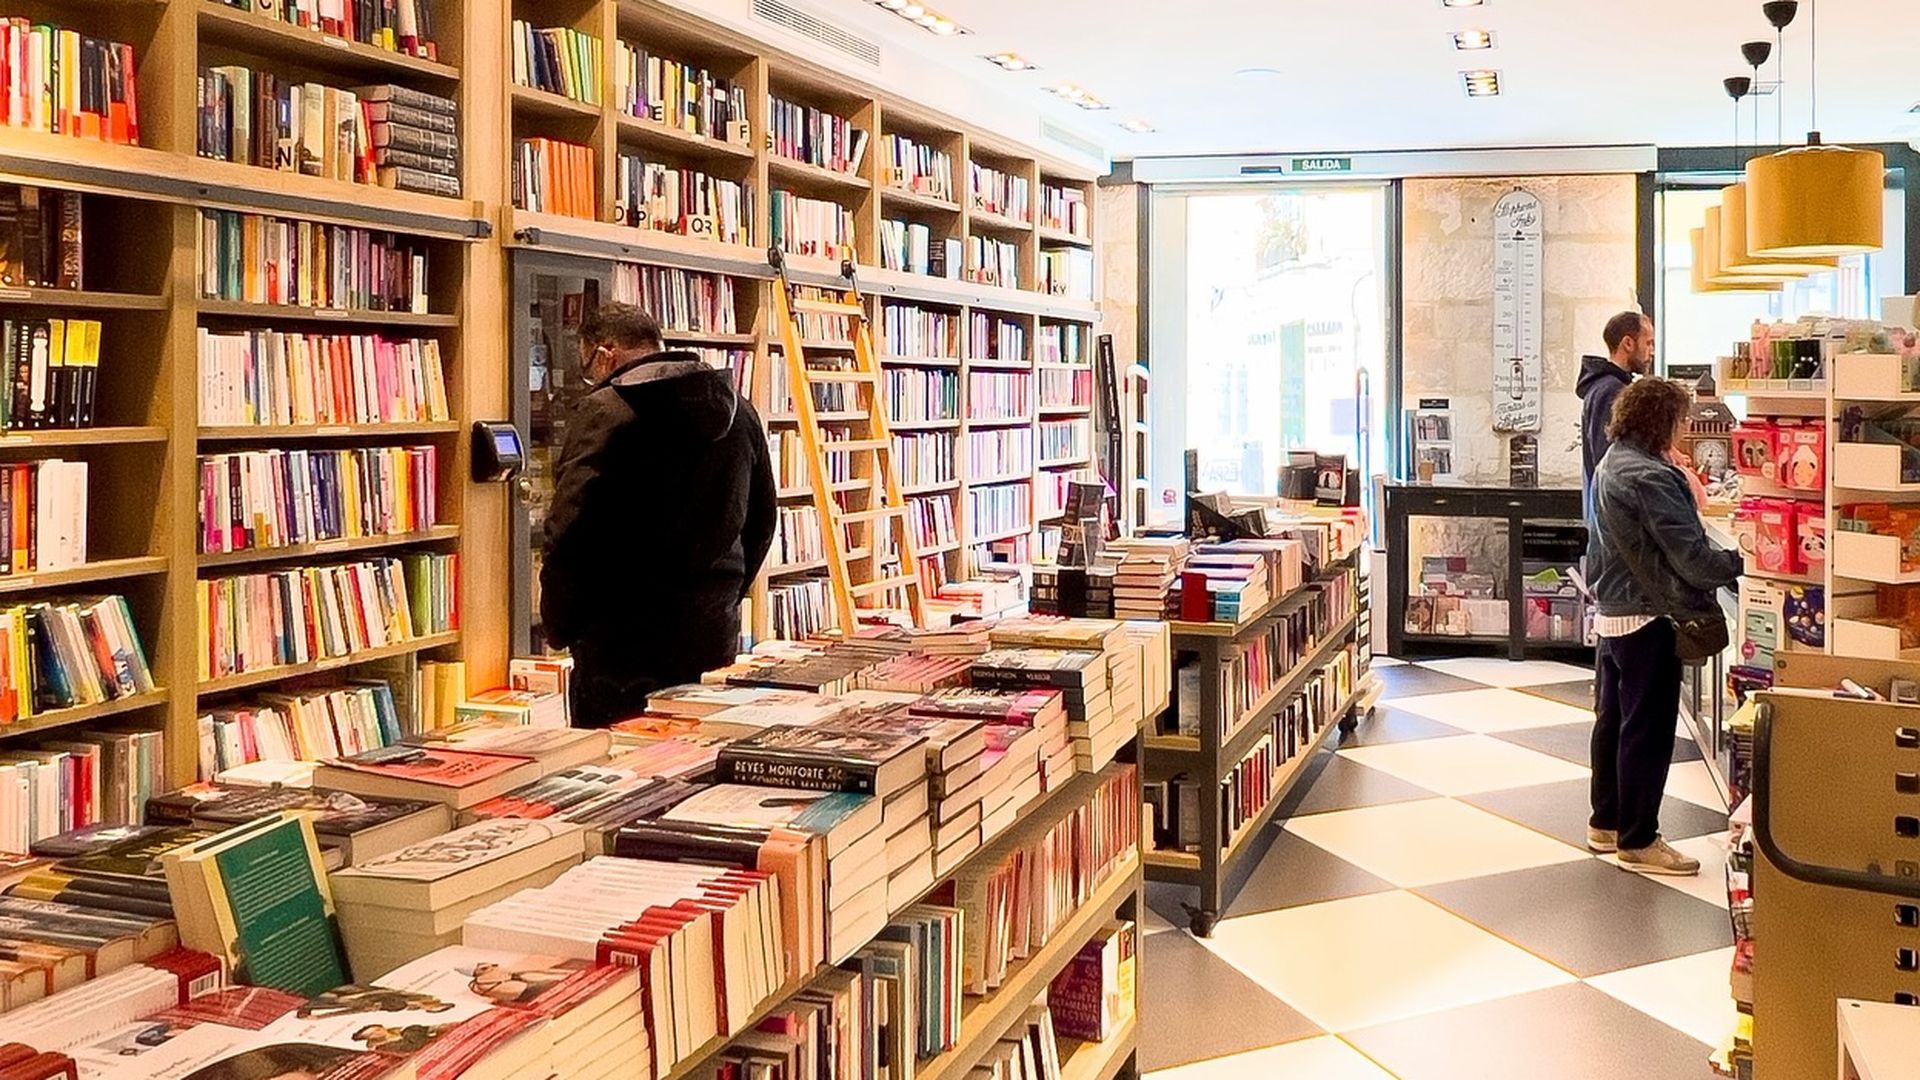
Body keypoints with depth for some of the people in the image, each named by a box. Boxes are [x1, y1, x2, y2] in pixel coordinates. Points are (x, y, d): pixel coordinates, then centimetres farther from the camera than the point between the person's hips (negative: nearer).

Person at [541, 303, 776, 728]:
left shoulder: (604, 412, -11)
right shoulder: (740, 412, 9)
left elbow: (569, 534, -15)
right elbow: (760, 526, 16)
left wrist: (560, 629, -3)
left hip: (622, 648, -6)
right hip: (714, 642, 7)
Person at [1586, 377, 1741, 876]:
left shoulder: (1609, 466, 10)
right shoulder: (1650, 478, -21)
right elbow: (1691, 557, -23)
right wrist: (1742, 563, -12)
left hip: (1611, 614, 10)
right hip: (1647, 619, -10)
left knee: (1612, 719, 17)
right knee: (1647, 729, 0)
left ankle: (1606, 823, 28)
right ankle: (1638, 840, 8)